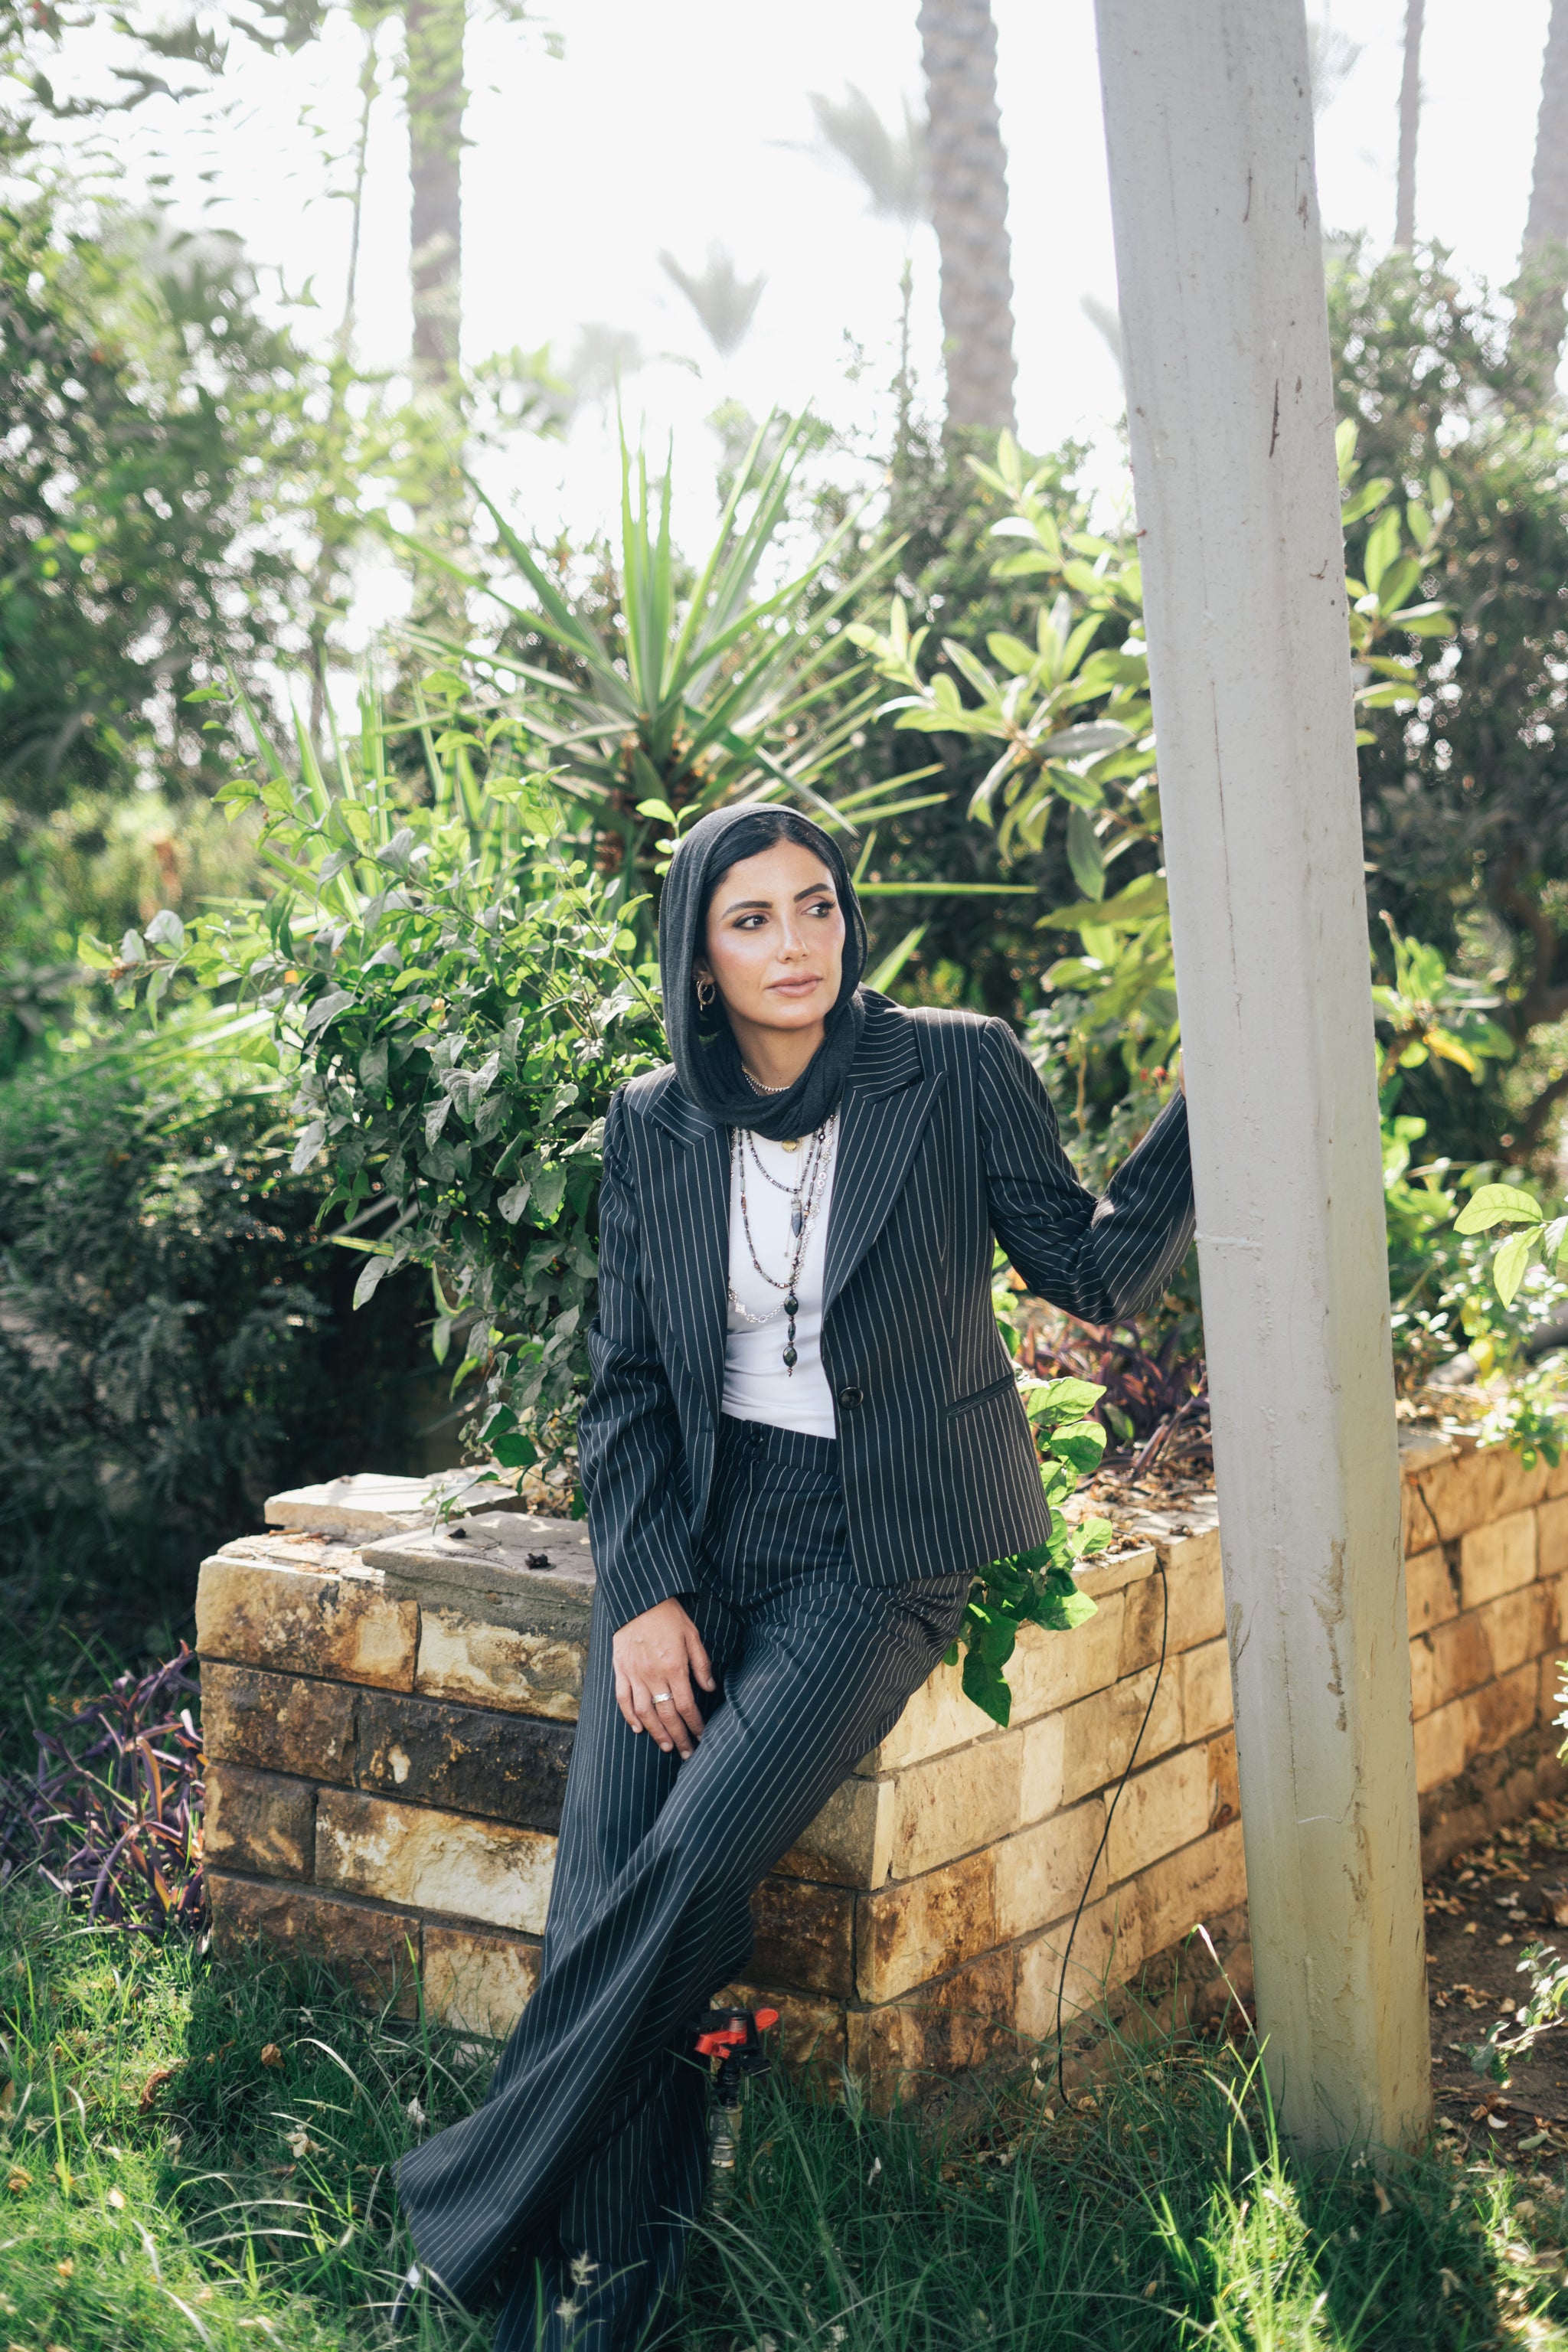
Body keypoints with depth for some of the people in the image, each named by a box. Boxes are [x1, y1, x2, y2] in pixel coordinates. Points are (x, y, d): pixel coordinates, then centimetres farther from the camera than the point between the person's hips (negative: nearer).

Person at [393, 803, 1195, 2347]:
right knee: (605, 1875, -17)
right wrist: (645, 1593, -6)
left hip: (882, 1540, -3)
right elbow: (626, 1382, 7)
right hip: (696, 1533, 3)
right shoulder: (655, 1124, 6)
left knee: (698, 1857, -23)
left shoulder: (957, 1071, -2)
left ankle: (481, 2199, -6)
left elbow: (1099, 1272, 1)